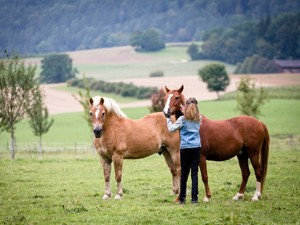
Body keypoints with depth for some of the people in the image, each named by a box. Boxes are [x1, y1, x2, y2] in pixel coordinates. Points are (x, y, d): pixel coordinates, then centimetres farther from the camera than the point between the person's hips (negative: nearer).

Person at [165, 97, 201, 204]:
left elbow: (171, 128, 1)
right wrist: (185, 113, 28)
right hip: (196, 147, 2)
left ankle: (182, 198, 10)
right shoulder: (199, 119, 4)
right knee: (194, 173, 1)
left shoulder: (182, 119, -5)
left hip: (185, 148, -2)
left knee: (184, 173, 6)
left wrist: (168, 118, 14)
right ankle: (194, 198, -4)